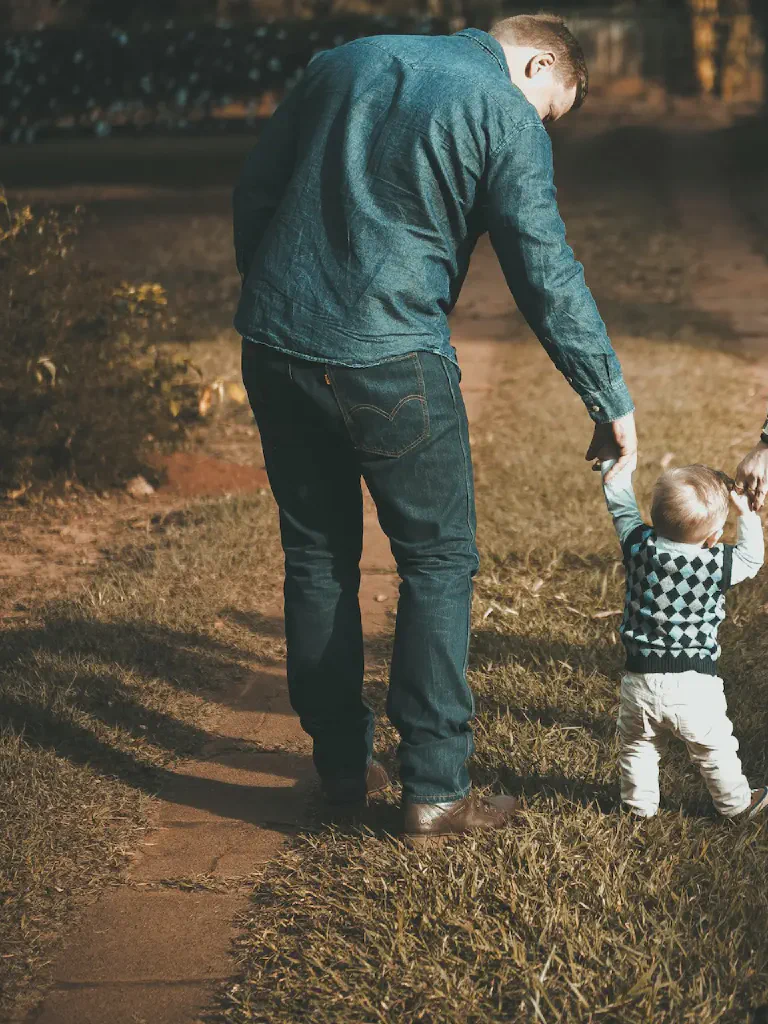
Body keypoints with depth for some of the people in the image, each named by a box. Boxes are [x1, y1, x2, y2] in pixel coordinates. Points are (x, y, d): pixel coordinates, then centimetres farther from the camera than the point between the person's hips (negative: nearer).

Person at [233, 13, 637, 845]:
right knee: (438, 560, 7)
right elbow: (547, 279, -7)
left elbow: (253, 192, 16)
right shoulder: (507, 116, -3)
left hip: (273, 348, 6)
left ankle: (340, 762, 26)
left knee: (316, 556, 17)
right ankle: (433, 792, 7)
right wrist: (612, 402, 1)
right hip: (387, 363, -6)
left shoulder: (343, 63, 14)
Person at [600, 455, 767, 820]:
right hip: (696, 685, -2)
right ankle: (737, 803, 35)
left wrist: (616, 461, 17)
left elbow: (620, 503, 5)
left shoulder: (640, 547, -11)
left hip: (640, 680, 2)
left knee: (637, 746, 23)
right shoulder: (718, 564, -15)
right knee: (714, 748, 18)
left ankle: (639, 802, 35)